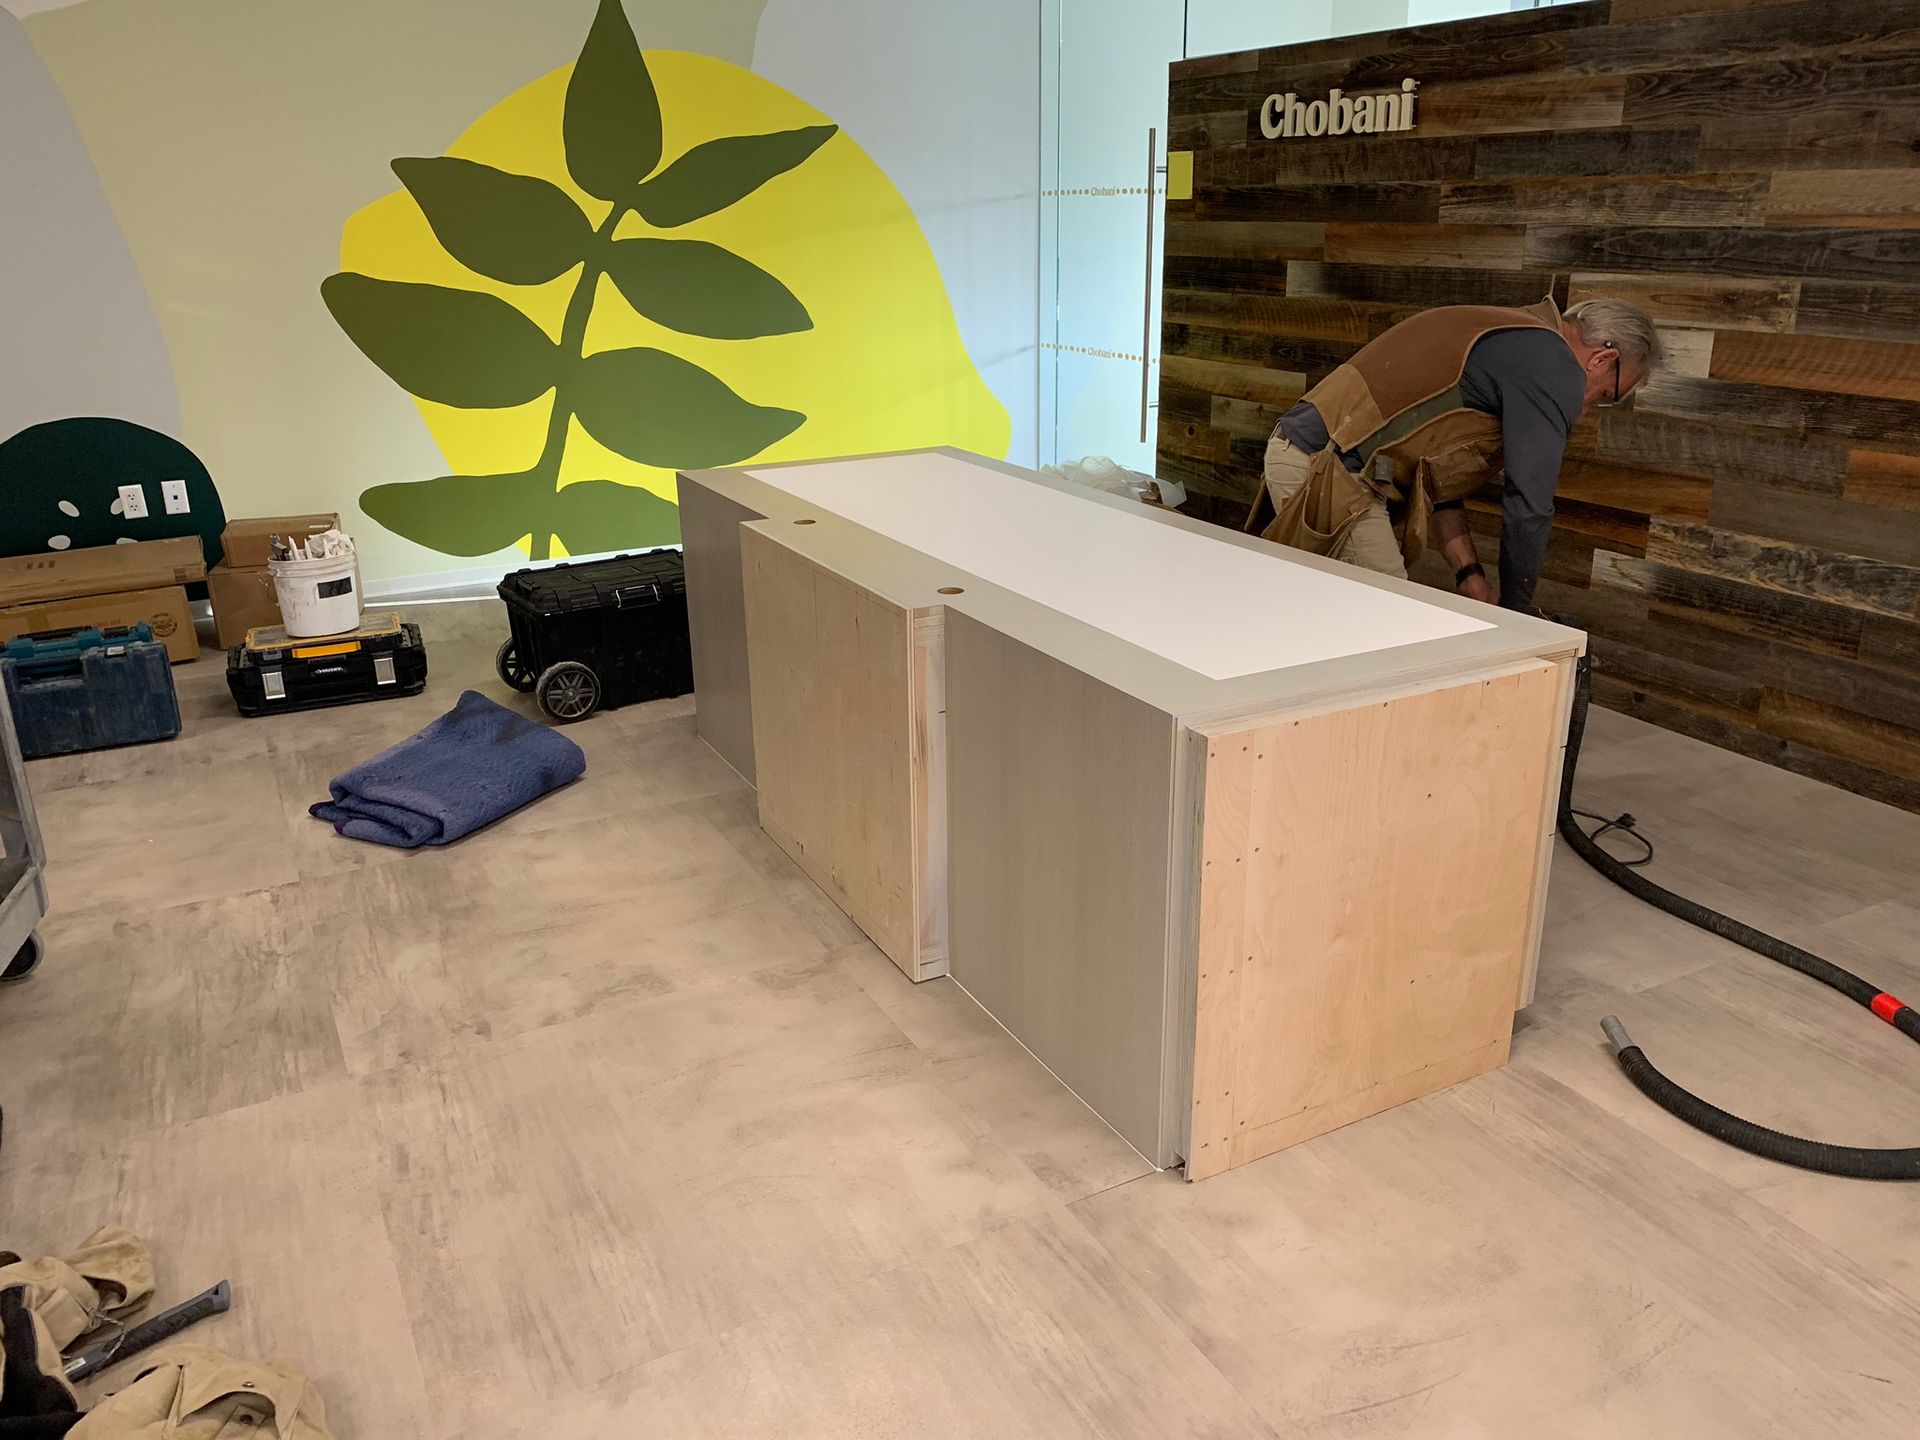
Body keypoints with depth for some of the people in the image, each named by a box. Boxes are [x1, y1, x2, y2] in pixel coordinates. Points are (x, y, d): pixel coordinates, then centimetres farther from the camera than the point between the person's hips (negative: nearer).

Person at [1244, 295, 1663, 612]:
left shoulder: (1505, 337, 25)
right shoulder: (1555, 368, -6)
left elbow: (1436, 467, 24)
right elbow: (1529, 508, -8)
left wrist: (1470, 575, 17)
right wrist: (1516, 611, 7)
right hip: (1327, 474, -11)